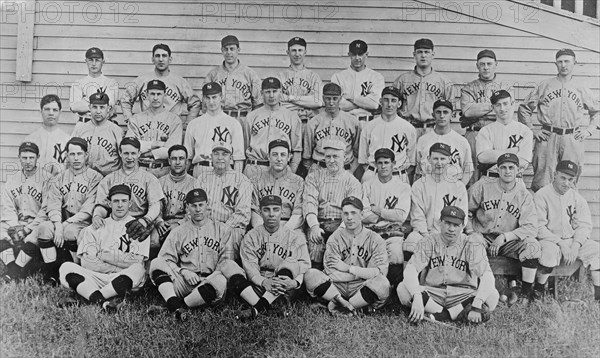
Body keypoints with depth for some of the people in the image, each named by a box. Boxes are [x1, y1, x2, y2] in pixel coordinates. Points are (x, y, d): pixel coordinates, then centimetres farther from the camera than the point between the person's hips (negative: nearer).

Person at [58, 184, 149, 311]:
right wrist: (121, 268, -5)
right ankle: (105, 302, -39)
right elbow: (87, 262, 2)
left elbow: (137, 262, -4)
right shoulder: (97, 227, 17)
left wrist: (104, 255, -1)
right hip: (96, 278, 3)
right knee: (66, 267, -20)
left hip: (125, 281, -3)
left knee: (138, 270, -34)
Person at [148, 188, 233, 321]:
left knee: (221, 282, -36)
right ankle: (177, 308, -36)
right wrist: (183, 271, -9)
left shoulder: (220, 229, 14)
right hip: (184, 282, 1)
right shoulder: (178, 232, 16)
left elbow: (227, 259, 6)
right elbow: (166, 259, 8)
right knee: (157, 263, -21)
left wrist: (215, 275, -11)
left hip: (210, 280, -1)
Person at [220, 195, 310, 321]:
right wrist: (263, 282, -24)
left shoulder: (294, 237, 5)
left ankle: (257, 309, -36)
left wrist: (296, 282, -27)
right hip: (257, 287, 1)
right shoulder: (251, 236, 8)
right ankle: (262, 309, -36)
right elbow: (249, 266, -3)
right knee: (228, 265, -17)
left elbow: (304, 266, -4)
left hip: (284, 291, -1)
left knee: (291, 262, -27)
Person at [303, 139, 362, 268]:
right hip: (318, 223, 1)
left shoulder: (353, 182, 12)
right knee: (313, 238, -28)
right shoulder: (314, 177, 17)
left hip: (340, 225, -1)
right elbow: (309, 202, 0)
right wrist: (314, 226, -18)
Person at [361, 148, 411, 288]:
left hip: (393, 232, -1)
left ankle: (394, 289, -11)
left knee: (395, 254, -29)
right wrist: (389, 214, -3)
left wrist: (378, 210, 0)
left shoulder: (403, 187, 10)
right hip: (370, 231, 1)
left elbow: (401, 216, -3)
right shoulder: (367, 186, 14)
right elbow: (363, 216, 1)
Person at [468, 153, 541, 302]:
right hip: (484, 238, -1)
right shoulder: (482, 187, 0)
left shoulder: (524, 195, 0)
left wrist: (504, 237, -20)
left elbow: (531, 228, -10)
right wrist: (470, 231, -7)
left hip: (510, 242, 1)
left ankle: (526, 289, -9)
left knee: (532, 245, -28)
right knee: (472, 240, -34)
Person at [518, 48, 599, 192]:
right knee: (542, 182, -6)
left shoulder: (582, 89, 12)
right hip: (547, 137, -1)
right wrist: (531, 130, 4)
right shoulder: (544, 86, 9)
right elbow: (524, 108, 12)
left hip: (573, 140, 1)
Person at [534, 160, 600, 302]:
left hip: (574, 240, 5)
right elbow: (539, 228, -13)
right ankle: (538, 290, -15)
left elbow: (584, 226, 5)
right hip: (549, 240, -5)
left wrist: (575, 245, -13)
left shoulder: (578, 198, 9)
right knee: (550, 251, -36)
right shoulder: (541, 196, -8)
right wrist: (561, 244, -20)